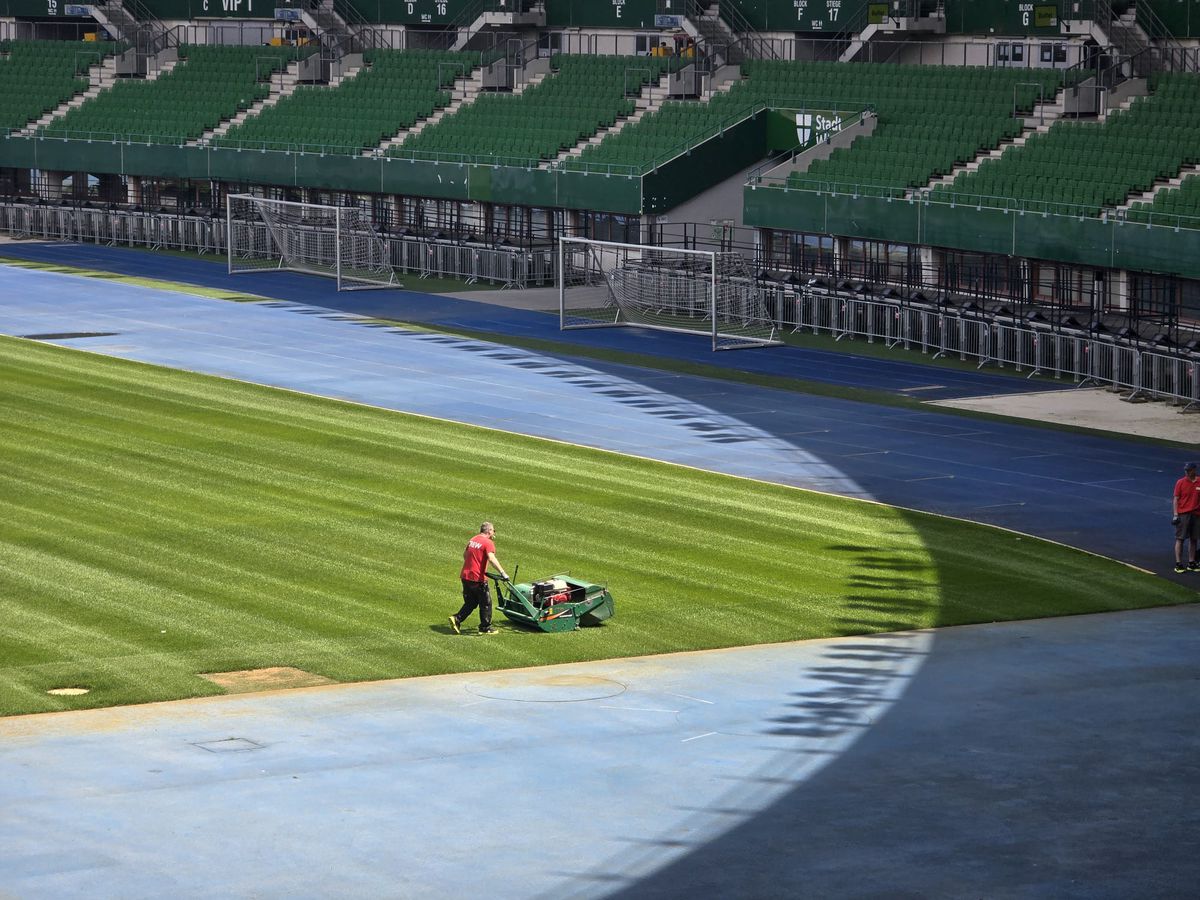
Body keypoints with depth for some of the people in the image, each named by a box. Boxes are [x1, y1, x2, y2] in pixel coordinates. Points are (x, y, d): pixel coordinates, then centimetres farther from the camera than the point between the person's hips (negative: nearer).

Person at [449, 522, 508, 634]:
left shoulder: (472, 540, 13)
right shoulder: (488, 543, -12)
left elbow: (465, 555, 25)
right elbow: (491, 558, -27)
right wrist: (502, 572, -30)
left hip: (465, 576, 7)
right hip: (478, 579, -7)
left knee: (470, 603, 18)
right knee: (486, 603, 7)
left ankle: (457, 619, 3)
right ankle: (485, 628, 12)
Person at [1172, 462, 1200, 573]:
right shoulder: (1180, 482, -3)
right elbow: (1175, 499, -2)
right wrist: (1175, 515, -9)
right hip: (1183, 514, -3)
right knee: (1180, 539, -2)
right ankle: (1178, 564, 0)